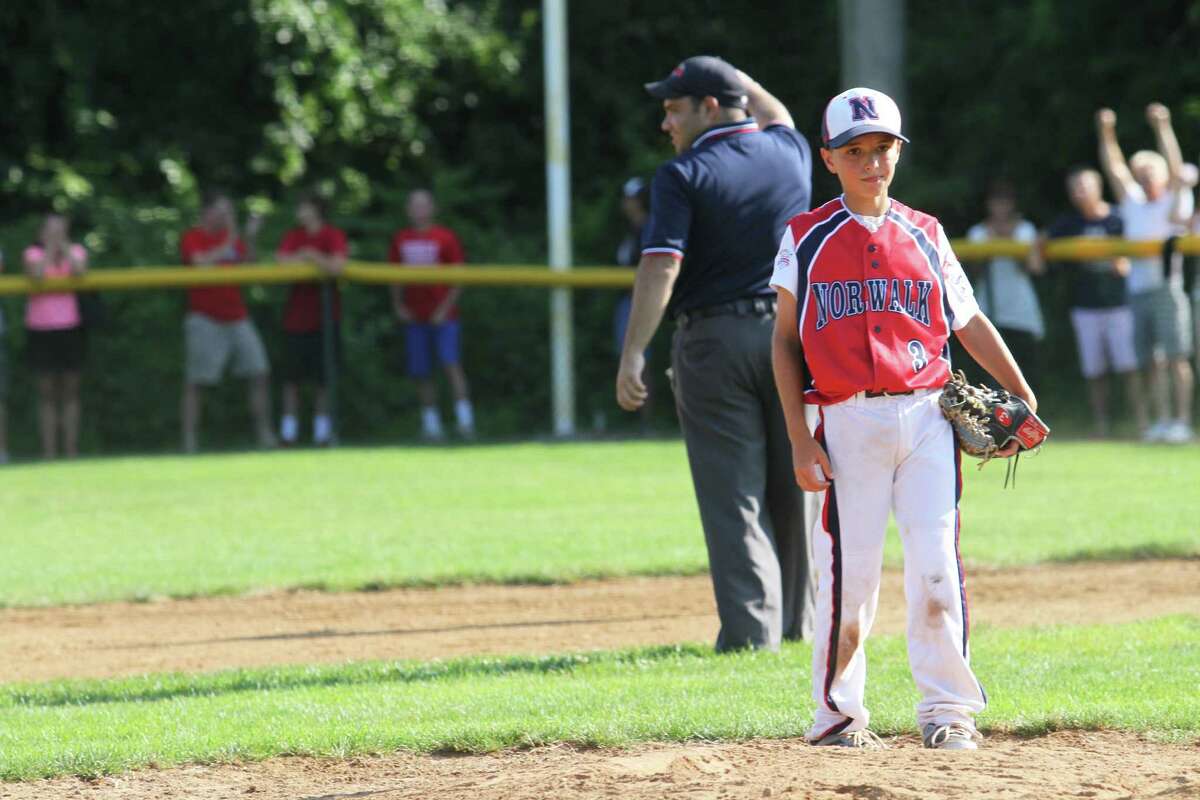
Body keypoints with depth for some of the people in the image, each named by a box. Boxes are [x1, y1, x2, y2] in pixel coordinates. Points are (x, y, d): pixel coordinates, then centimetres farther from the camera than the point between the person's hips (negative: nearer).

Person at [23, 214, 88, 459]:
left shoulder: (75, 251, 5)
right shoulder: (33, 253, 2)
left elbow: (80, 271, -16)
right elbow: (37, 274, -18)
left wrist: (63, 245, -13)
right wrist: (49, 247, -13)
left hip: (70, 328, 1)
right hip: (41, 329, -1)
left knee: (71, 391, 4)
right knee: (47, 392, 0)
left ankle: (72, 451, 7)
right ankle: (49, 452, 1)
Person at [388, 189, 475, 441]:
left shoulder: (445, 238, -1)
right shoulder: (401, 240, 9)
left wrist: (446, 307, -10)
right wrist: (398, 305, 5)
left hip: (442, 315, -4)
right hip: (415, 316, 4)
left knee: (451, 363, -16)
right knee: (421, 373, 3)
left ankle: (465, 421, -19)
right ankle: (431, 424, 11)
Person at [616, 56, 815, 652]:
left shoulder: (683, 176, -9)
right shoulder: (788, 152, 6)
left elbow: (661, 266, -19)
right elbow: (777, 117, 33)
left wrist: (633, 354, -21)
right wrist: (737, 79, 43)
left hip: (713, 340, -4)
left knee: (732, 496, -2)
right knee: (796, 486, 13)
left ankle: (751, 627, -9)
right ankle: (799, 620, 19)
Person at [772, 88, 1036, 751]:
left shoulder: (925, 236, 11)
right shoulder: (808, 239, 5)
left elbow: (970, 323, 18)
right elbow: (785, 343, 6)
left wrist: (1023, 397, 11)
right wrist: (800, 441, -2)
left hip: (927, 416, 2)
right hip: (849, 424, -2)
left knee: (937, 565, -5)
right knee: (850, 573, -3)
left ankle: (946, 708, 3)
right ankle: (837, 713, 10)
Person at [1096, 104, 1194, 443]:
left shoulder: (1174, 203, 5)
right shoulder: (1133, 204, 19)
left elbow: (1175, 170, -8)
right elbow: (1115, 170, 16)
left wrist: (1162, 128, -15)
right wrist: (1106, 133, 7)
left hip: (1166, 286, -5)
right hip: (1137, 289, 5)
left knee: (1176, 357, -10)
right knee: (1151, 361, 4)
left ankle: (1183, 421, -12)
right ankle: (1163, 420, 7)